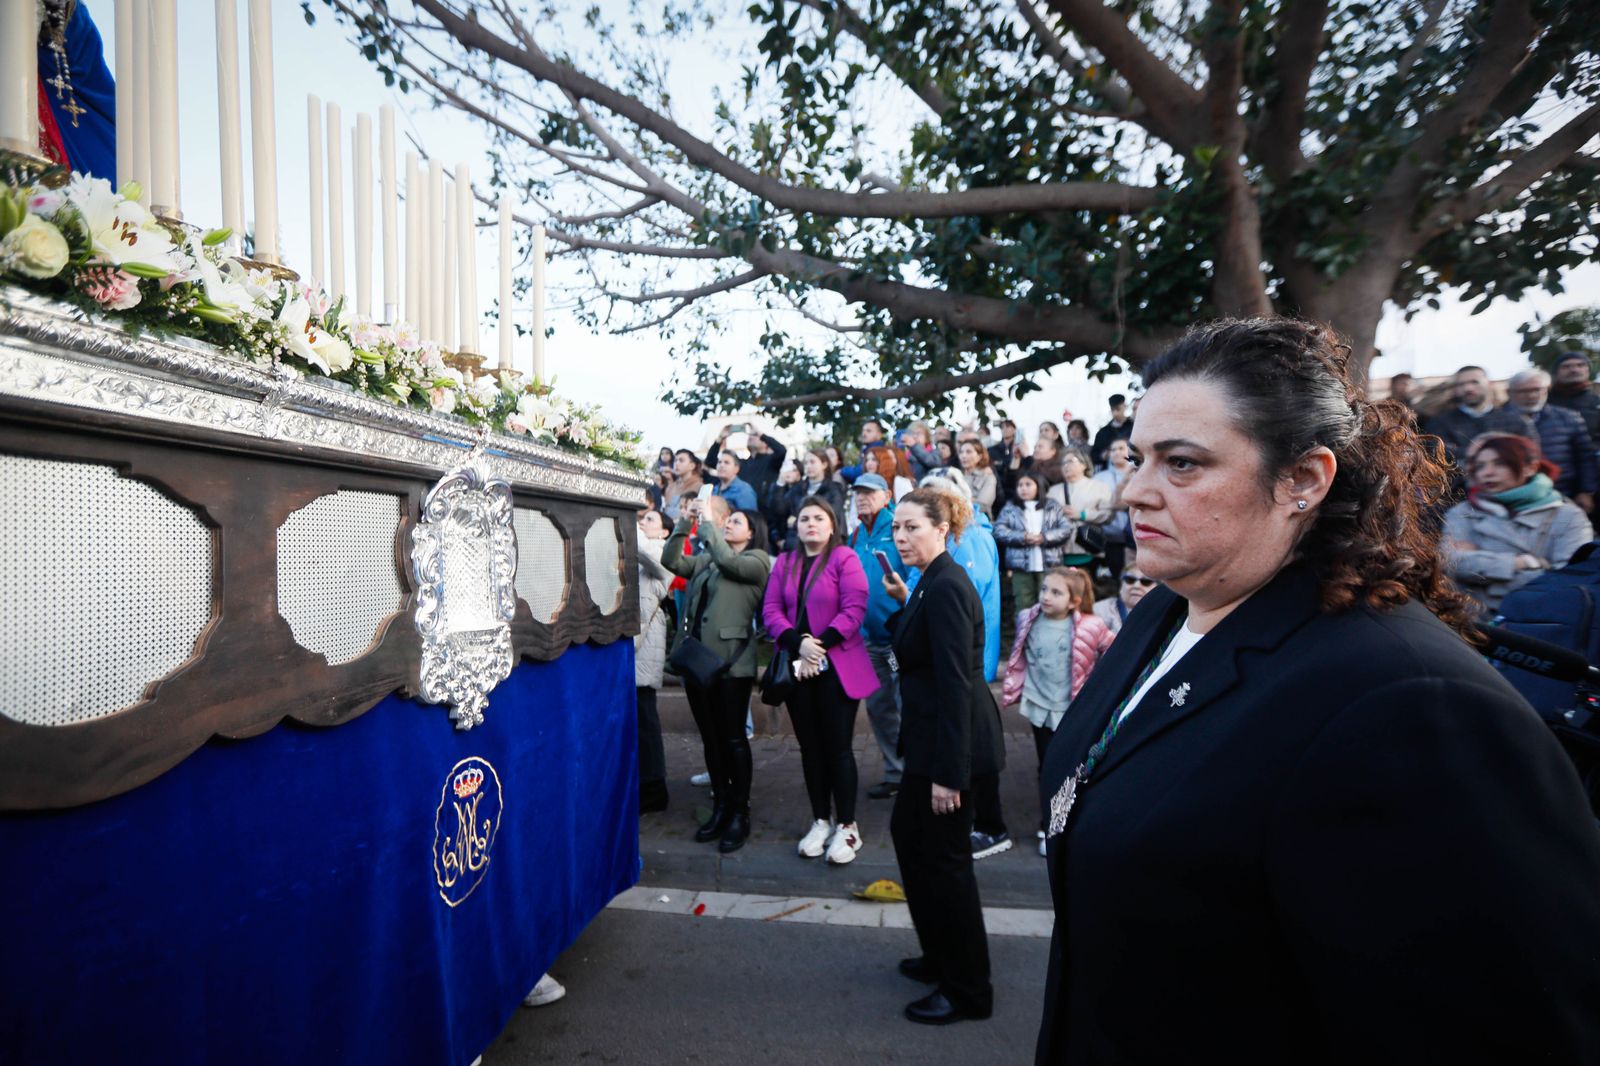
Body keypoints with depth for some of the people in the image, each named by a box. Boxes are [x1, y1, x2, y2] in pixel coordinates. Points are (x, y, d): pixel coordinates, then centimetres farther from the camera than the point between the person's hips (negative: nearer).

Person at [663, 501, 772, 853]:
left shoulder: (756, 561, -1)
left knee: (733, 738, 0)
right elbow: (672, 561, 9)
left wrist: (706, 521, -12)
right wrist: (685, 522, 1)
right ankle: (720, 807, 24)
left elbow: (728, 561, -18)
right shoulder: (705, 560, 18)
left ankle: (740, 813, 12)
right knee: (710, 737, 12)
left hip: (731, 659, -6)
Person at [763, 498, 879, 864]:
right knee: (810, 746, 11)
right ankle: (820, 821, 24)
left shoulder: (844, 558, -3)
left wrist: (820, 643, -18)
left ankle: (847, 826, 13)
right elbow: (771, 610, 3)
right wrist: (798, 643, -13)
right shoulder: (784, 562, 12)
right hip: (796, 666, 5)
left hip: (837, 667, -5)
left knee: (837, 746, 0)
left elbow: (854, 609, -13)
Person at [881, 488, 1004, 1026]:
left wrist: (947, 773, -24)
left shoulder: (945, 587, -21)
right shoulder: (932, 583, 9)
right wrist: (903, 602, 9)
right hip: (932, 735, 11)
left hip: (951, 739, -11)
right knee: (907, 832, 21)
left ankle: (968, 991, 23)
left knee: (945, 857, 3)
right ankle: (940, 956, 38)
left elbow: (955, 683, -24)